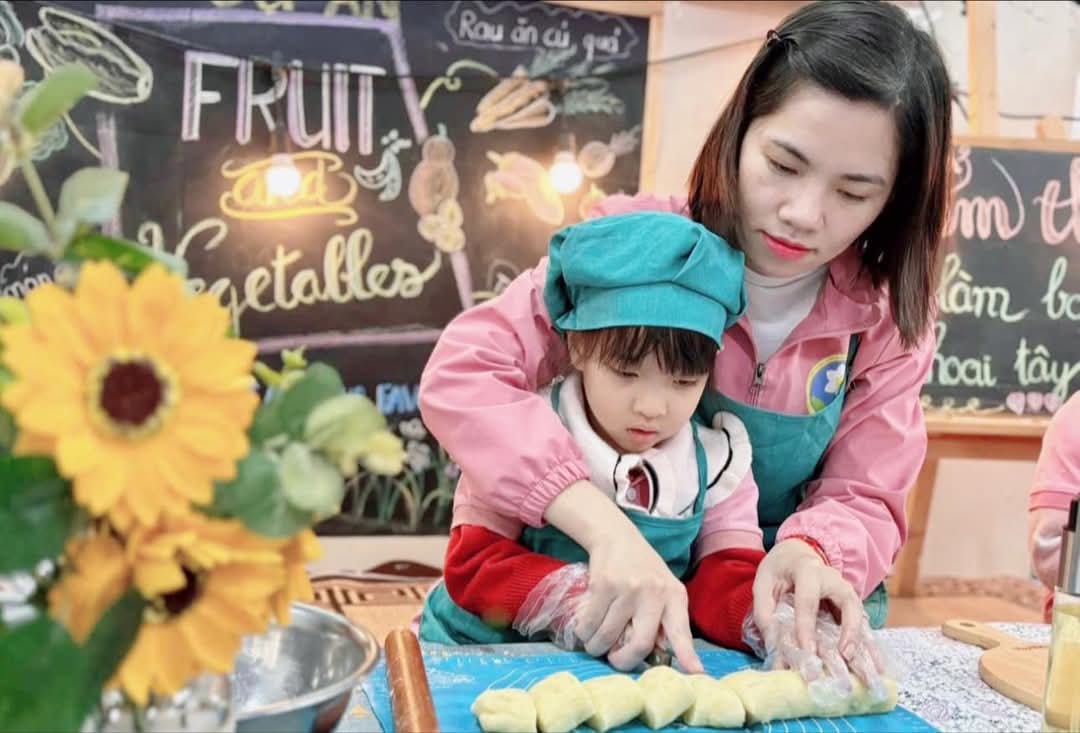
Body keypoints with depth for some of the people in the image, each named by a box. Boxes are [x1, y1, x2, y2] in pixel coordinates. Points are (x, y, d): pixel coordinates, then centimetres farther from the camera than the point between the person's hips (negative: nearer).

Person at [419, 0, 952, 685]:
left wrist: (811, 553, -29)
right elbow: (463, 372, -26)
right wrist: (607, 527, -39)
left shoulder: (889, 320, -9)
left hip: (770, 605, 4)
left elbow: (865, 498, -5)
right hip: (612, 602, -3)